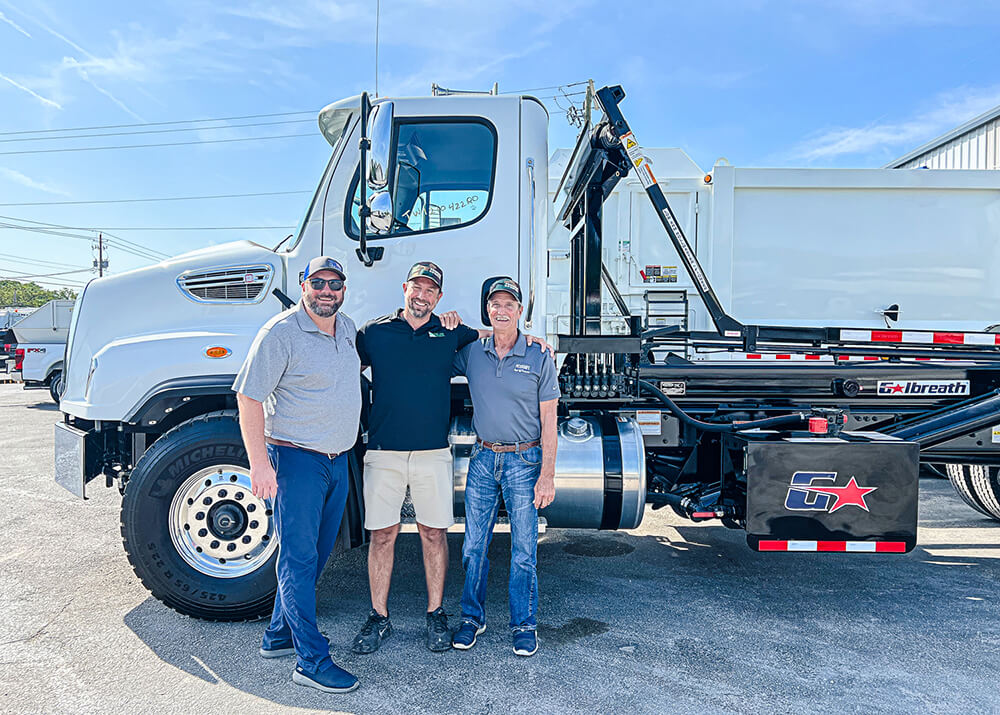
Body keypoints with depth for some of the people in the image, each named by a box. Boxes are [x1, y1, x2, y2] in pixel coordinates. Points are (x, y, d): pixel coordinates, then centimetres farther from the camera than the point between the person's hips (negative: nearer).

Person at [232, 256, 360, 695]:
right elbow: (248, 397, -16)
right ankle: (311, 661, 6)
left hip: (337, 460, 8)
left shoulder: (347, 328, 9)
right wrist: (259, 462, -22)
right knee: (298, 558, -1)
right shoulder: (281, 332, -13)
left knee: (316, 554, 15)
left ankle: (279, 636, 32)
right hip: (296, 458, -8)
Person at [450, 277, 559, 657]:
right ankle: (472, 617, 26)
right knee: (474, 545, 8)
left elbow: (548, 422, -3)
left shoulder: (539, 359, -4)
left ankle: (523, 625, 19)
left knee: (523, 550, 3)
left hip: (524, 460, -2)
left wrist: (547, 475, -9)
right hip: (483, 458, 3)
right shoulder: (471, 353, 3)